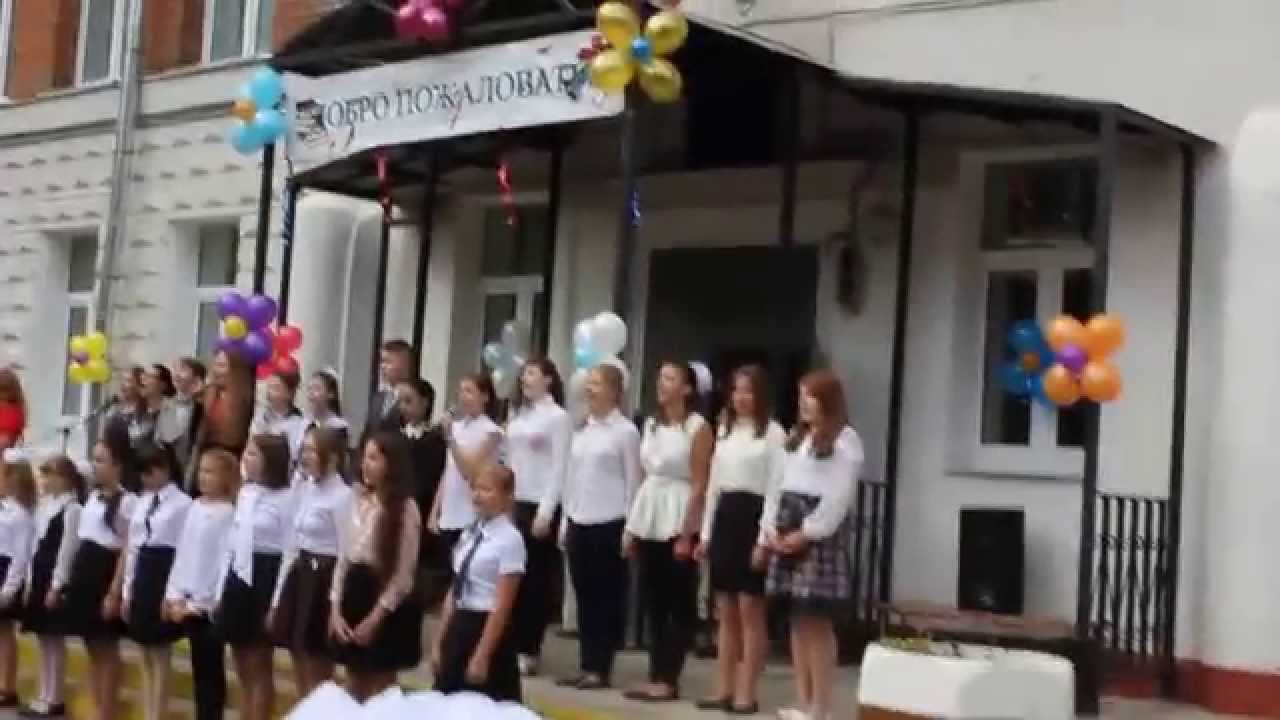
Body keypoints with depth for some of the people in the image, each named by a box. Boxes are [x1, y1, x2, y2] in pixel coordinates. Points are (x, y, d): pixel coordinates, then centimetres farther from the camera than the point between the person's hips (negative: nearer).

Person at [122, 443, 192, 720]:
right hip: (141, 578, 7)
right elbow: (132, 547, 15)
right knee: (147, 657, 10)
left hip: (164, 576, -7)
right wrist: (127, 590, 12)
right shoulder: (142, 502, 13)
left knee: (161, 656, -2)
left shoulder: (182, 504, -8)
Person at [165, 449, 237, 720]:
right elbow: (183, 553, 12)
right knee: (199, 668, 11)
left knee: (210, 670, 0)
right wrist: (175, 596, 5)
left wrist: (200, 601, -12)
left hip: (208, 604, -7)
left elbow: (223, 559, -13)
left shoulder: (228, 513, -11)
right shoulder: (195, 508, 10)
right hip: (187, 600, 7)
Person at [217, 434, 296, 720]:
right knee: (243, 668, 11)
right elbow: (232, 544, 15)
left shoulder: (286, 498, -10)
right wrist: (221, 591, 12)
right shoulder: (244, 493, 13)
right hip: (238, 578, 7)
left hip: (265, 580, -7)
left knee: (260, 667, 0)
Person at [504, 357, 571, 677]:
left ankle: (529, 651, 4)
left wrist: (545, 511, -15)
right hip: (513, 504, 6)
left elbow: (559, 467, -10)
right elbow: (510, 460, 15)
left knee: (535, 579, -1)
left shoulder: (558, 417, -6)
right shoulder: (518, 415, 14)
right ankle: (511, 647, 9)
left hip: (539, 506, -6)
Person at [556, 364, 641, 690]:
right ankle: (586, 665, 14)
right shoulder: (581, 431, 13)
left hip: (610, 523, -6)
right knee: (584, 595, 8)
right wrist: (566, 521, 12)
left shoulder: (626, 431, -5)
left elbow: (633, 482, -7)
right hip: (579, 523, 6)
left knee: (607, 597, 1)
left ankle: (601, 668, 6)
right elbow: (572, 477, 16)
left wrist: (630, 528, -10)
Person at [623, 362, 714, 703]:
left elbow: (699, 484, -11)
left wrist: (687, 534, -15)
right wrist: (631, 526, 9)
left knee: (679, 603, -1)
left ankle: (669, 680, 3)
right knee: (653, 602, 8)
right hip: (648, 517, 7)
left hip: (678, 520, -7)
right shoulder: (651, 424, 12)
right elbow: (645, 476, 13)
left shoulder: (698, 427, -7)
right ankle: (656, 676, 13)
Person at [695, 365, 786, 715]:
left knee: (750, 610, -3)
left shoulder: (773, 432, -5)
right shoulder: (724, 430, 16)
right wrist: (706, 533, 12)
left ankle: (746, 693, 1)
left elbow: (776, 486, -9)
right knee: (726, 612, 8)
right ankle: (724, 690, 12)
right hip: (725, 518, 7)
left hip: (753, 518, -7)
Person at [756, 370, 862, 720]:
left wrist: (808, 533, -14)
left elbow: (840, 495, -12)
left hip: (820, 531, -7)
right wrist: (769, 531, 6)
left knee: (818, 622, -7)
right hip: (788, 530, 7)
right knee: (798, 621, 7)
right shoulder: (797, 436, 19)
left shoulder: (845, 439, -4)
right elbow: (779, 485, 16)